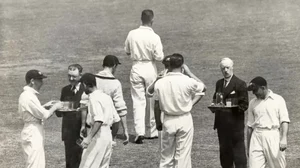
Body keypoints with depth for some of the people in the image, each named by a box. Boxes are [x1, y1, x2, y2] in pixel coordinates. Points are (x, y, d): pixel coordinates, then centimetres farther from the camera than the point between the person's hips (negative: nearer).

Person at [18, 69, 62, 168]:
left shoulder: (24, 95, 11)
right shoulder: (29, 96, -20)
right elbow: (44, 115, -19)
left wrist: (44, 106, 13)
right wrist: (54, 107, -4)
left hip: (35, 135, 10)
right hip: (33, 135, -10)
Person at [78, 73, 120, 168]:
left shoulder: (94, 98, -13)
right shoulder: (106, 97, 14)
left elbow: (99, 121, -24)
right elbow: (116, 119, 15)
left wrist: (89, 138, -28)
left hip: (98, 136, -9)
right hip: (108, 135, 9)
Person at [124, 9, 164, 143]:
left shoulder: (132, 34, -3)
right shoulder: (154, 37, -13)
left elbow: (127, 51, 9)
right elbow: (159, 57, -13)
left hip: (136, 68, 2)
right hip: (150, 68, -2)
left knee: (138, 101, 1)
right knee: (151, 101, 13)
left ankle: (139, 131, -15)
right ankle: (151, 131, 22)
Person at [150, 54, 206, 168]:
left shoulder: (159, 83, -7)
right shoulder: (188, 81, -12)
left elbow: (156, 105, 3)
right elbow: (202, 88, 6)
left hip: (168, 120, 2)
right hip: (185, 119, -2)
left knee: (166, 155, 12)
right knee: (183, 155, 4)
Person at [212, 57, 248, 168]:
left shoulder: (240, 84, -4)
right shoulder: (219, 83, 15)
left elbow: (244, 105, -7)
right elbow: (215, 100, 22)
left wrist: (232, 108, -22)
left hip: (235, 124, -6)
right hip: (222, 124, 6)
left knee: (238, 150, -6)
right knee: (224, 151, 10)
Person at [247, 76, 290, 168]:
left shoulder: (278, 100, 3)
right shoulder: (253, 103, 14)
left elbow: (284, 121, -5)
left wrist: (284, 138, -19)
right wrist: (248, 147, 16)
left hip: (273, 136, -3)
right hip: (256, 137, 3)